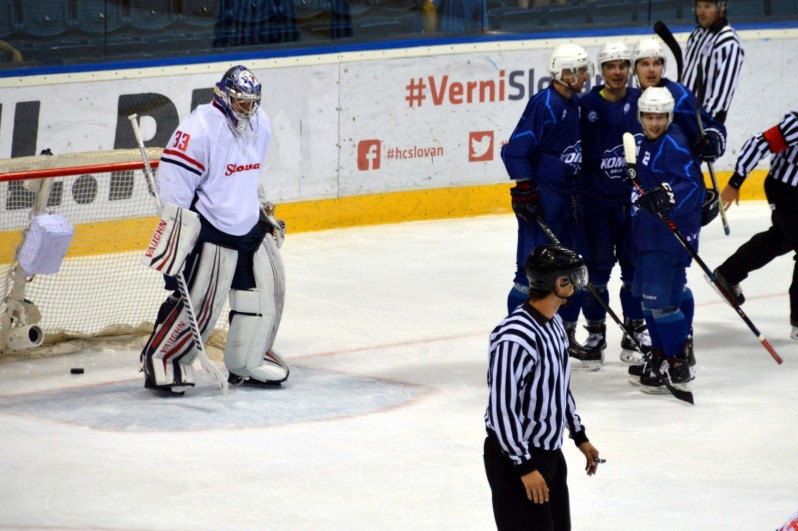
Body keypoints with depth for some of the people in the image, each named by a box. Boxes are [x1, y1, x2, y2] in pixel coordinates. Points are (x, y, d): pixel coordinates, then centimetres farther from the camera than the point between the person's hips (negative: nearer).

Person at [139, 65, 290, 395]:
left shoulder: (260, 126, 7)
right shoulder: (201, 128, -19)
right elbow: (174, 175, -22)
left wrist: (263, 210, 27)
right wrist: (178, 226, -25)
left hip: (249, 227, 8)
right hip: (209, 228, -8)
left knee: (267, 290, 9)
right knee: (198, 300, -12)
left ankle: (248, 360, 25)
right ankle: (159, 361, 0)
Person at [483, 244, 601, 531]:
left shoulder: (554, 323, 5)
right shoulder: (515, 337, -26)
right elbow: (501, 408, -25)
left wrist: (579, 436, 23)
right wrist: (524, 467, -24)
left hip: (550, 452, 10)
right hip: (514, 457, -10)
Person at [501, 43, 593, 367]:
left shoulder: (573, 103, 11)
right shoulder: (545, 104, -16)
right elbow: (516, 149, -17)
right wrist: (525, 191, -19)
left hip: (569, 199, 9)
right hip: (542, 200, -9)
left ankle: (567, 334, 24)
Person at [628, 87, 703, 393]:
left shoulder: (673, 145, -18)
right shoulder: (648, 142, 13)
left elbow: (693, 185, -27)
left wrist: (667, 196, -41)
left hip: (670, 236, -10)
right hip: (650, 234, 11)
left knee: (660, 300, -12)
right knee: (648, 297, 19)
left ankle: (679, 368, -4)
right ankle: (660, 357, 32)